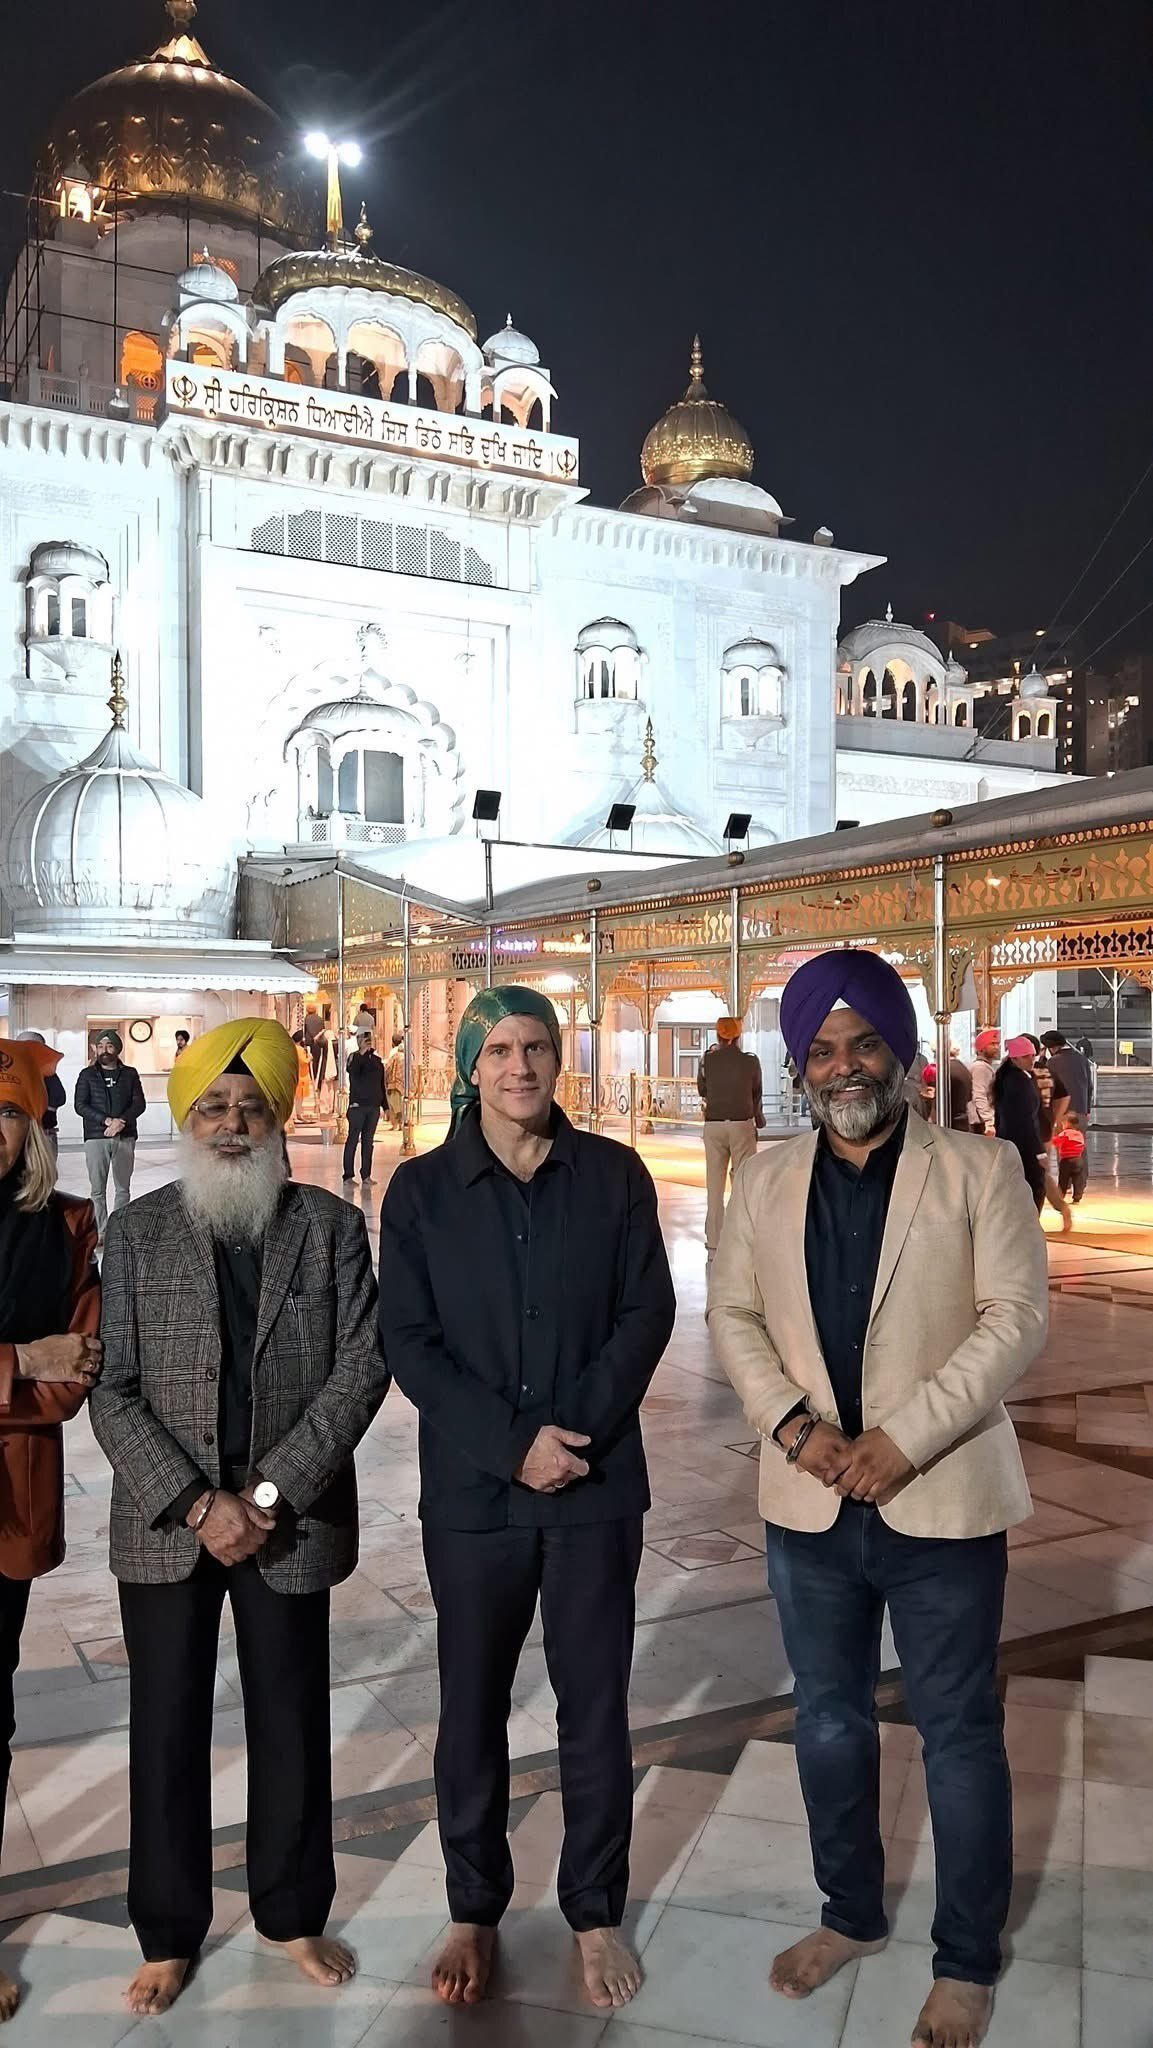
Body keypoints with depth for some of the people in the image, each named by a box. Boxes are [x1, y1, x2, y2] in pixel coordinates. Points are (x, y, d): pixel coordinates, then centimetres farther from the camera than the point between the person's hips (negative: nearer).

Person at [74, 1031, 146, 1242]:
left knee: (123, 1187, 5)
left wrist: (121, 1121, -17)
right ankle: (101, 1233, 2)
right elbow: (80, 1105, -4)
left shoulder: (129, 1074, 8)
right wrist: (107, 1120, -16)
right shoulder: (87, 1075, 5)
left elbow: (139, 1103, 1)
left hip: (125, 1137, 1)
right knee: (98, 1189, -2)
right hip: (96, 1137, -1)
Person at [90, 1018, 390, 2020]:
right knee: (167, 1731, 12)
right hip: (165, 1525, 1)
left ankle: (294, 1915, 35)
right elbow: (113, 1390, -4)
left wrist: (269, 1495, -14)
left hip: (291, 1522, 0)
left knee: (292, 1724, 13)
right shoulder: (137, 1232, -1)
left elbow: (363, 1366, -7)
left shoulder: (333, 1226, -2)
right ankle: (169, 1934, 33)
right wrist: (197, 1504, -13)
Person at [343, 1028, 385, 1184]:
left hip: (374, 1106, 5)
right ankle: (348, 1175, 0)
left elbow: (382, 1085, 17)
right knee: (353, 1139, -3)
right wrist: (361, 1052, -28)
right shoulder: (354, 1057, -1)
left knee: (368, 1141, 7)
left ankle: (366, 1175, 9)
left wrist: (385, 1106, 15)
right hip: (357, 1105, -5)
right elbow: (352, 1071, -24)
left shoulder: (377, 1060, 14)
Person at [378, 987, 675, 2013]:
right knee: (472, 1708, 13)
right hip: (472, 1492, 0)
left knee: (596, 1707, 10)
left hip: (598, 1484, 0)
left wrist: (577, 1429, -14)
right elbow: (408, 1342, -5)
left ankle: (597, 1910, 30)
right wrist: (513, 1445, -15)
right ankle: (474, 1910, 34)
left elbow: (647, 1312, -3)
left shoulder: (613, 1173, -1)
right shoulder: (423, 1188, -2)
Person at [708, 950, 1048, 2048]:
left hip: (941, 1503, -3)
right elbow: (733, 1312, 4)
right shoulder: (765, 1181, 3)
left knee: (958, 1735, 11)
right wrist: (793, 1423, -13)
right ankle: (851, 1914, 42)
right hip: (810, 1503, 4)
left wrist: (903, 1439, -19)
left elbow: (1015, 1317, -13)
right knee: (829, 1720, 19)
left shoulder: (979, 1172, -8)